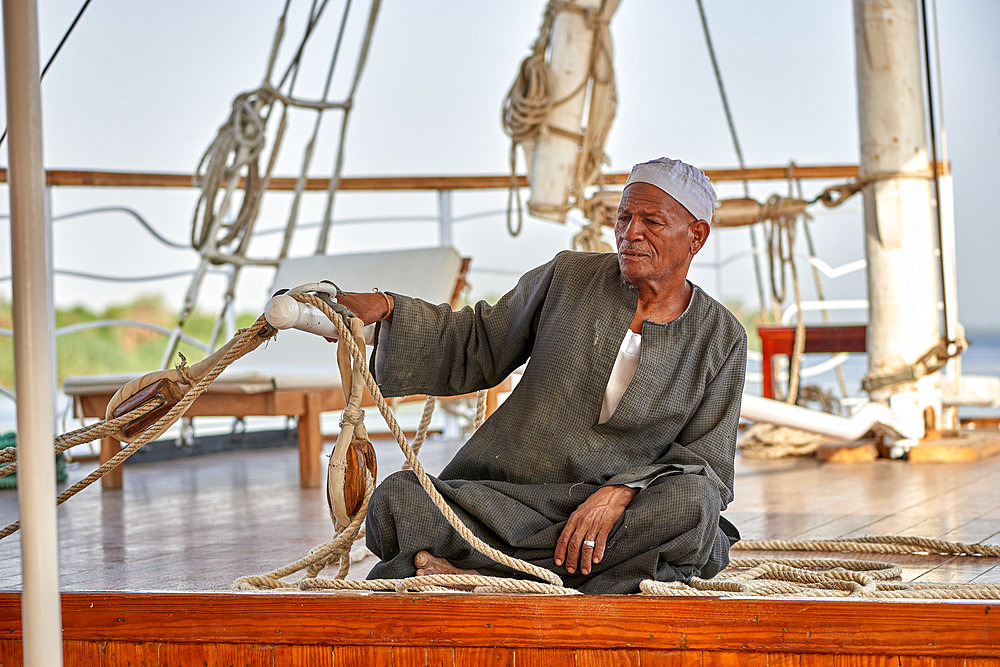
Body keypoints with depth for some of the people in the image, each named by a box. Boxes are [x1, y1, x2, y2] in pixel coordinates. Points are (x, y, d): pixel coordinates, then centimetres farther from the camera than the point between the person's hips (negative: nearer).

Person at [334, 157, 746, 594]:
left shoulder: (721, 339, 3)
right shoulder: (568, 278, 5)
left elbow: (707, 464, -1)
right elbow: (474, 348, 14)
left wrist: (621, 493, -19)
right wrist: (386, 311, -2)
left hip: (618, 518, 0)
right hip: (503, 499, 0)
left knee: (693, 503, -36)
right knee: (398, 499, -26)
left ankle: (469, 568, -30)